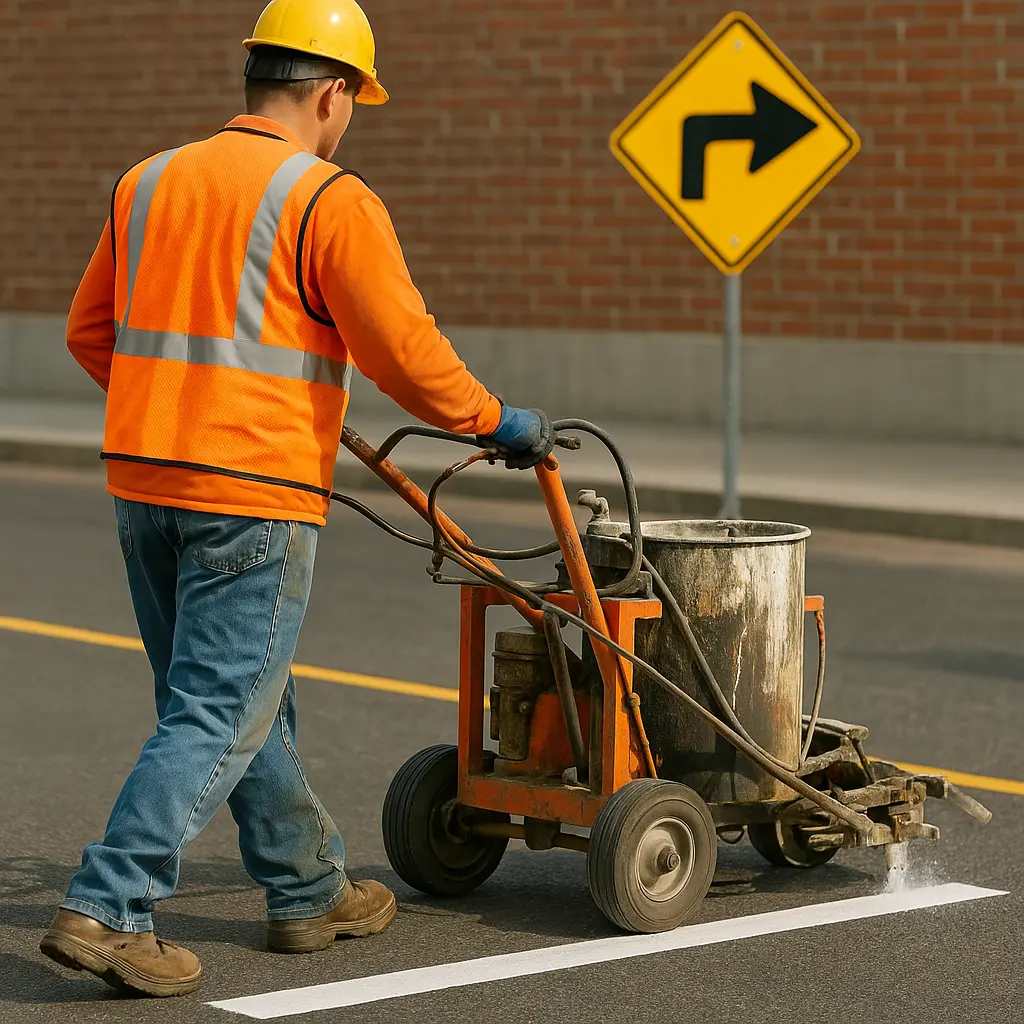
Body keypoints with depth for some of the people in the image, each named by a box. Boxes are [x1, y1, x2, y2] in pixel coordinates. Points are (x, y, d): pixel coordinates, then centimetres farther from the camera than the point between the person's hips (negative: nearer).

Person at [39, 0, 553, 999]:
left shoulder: (150, 182, 11)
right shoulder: (330, 202, -9)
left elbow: (91, 332, 18)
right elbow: (405, 353, -11)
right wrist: (500, 423, 4)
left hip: (142, 479, 8)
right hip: (252, 495, -7)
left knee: (242, 702, 18)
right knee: (216, 718, -3)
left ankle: (309, 891, 30)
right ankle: (105, 910, -9)